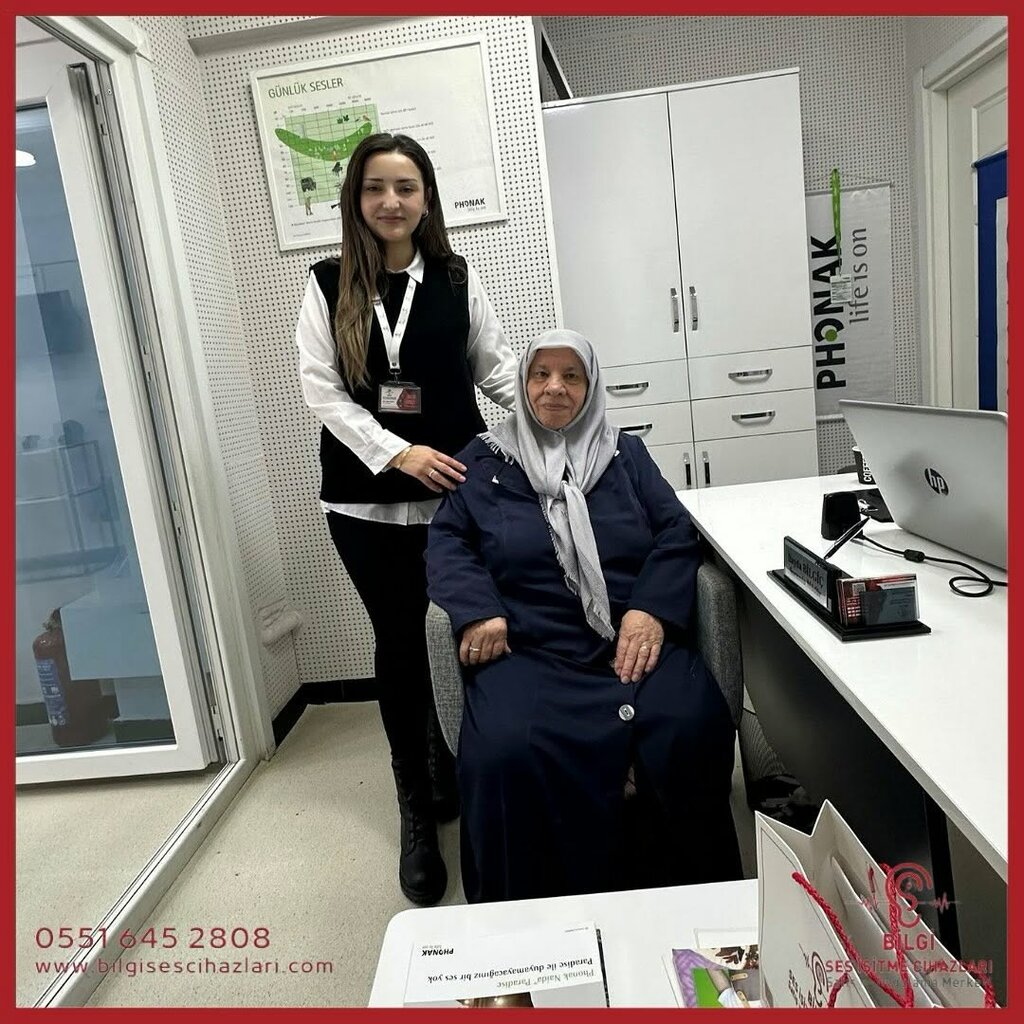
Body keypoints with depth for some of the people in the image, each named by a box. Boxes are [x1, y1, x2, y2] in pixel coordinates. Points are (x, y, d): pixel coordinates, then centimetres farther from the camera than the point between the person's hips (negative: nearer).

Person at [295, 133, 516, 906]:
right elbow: (322, 391, -3)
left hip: (457, 487, 0)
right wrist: (398, 453, -16)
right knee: (399, 644, 8)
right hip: (367, 496, 0)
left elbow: (498, 367, 7)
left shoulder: (458, 278, 4)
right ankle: (417, 809, 25)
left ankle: (454, 774, 33)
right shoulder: (328, 286, 3)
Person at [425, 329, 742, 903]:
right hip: (528, 651, -1)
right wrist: (477, 610, -10)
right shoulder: (485, 459, 19)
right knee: (506, 756, -30)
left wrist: (652, 609, -8)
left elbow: (677, 533, 11)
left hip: (634, 641, 2)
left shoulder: (626, 453, 21)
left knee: (693, 731, -27)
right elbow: (448, 540, 10)